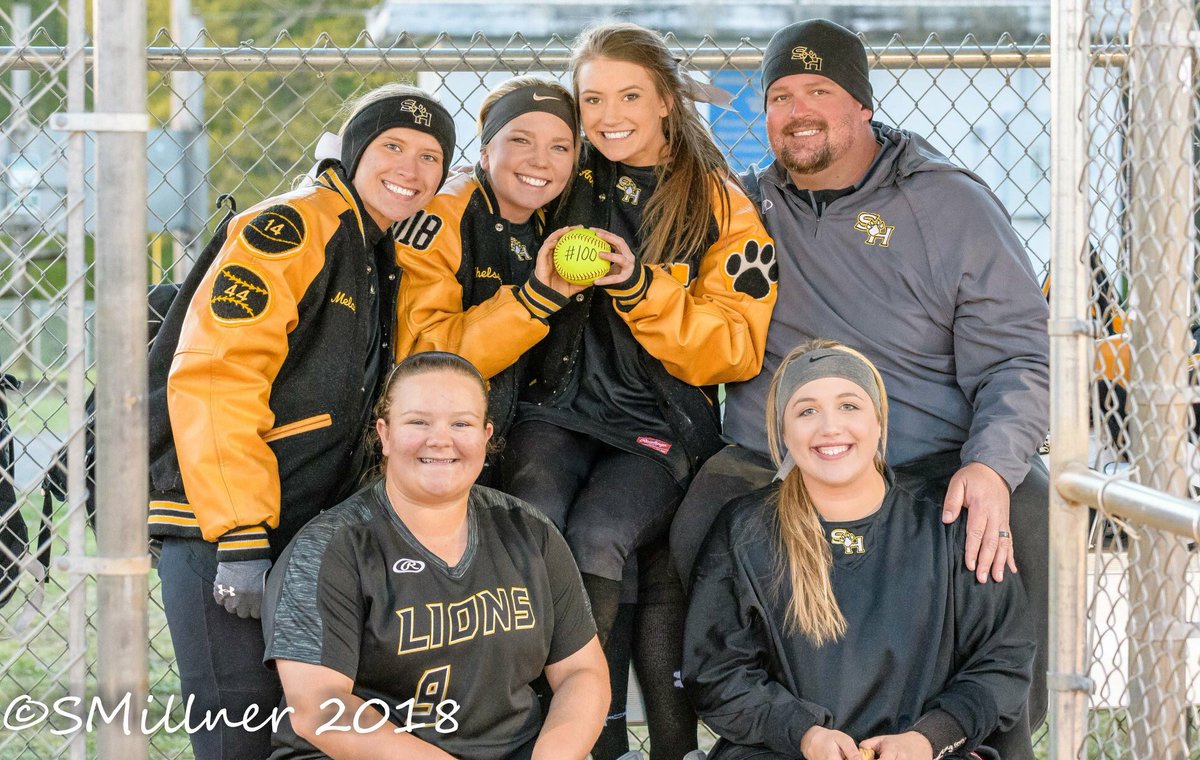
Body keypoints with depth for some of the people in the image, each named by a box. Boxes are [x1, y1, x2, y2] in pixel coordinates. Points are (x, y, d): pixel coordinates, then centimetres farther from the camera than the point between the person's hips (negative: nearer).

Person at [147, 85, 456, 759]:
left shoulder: (397, 262, 18)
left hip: (312, 536, 9)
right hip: (220, 531, -9)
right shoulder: (291, 229, -11)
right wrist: (239, 538, -24)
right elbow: (212, 379, -21)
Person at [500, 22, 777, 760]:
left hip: (659, 428, -2)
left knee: (596, 539, -30)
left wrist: (639, 286, -13)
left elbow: (735, 351, -3)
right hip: (555, 412, 2)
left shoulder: (722, 209, 6)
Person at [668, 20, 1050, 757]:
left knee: (1025, 515, -29)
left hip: (932, 467, -2)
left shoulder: (951, 203, 2)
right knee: (702, 518, -28)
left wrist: (990, 466, -21)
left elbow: (1018, 358, -3)